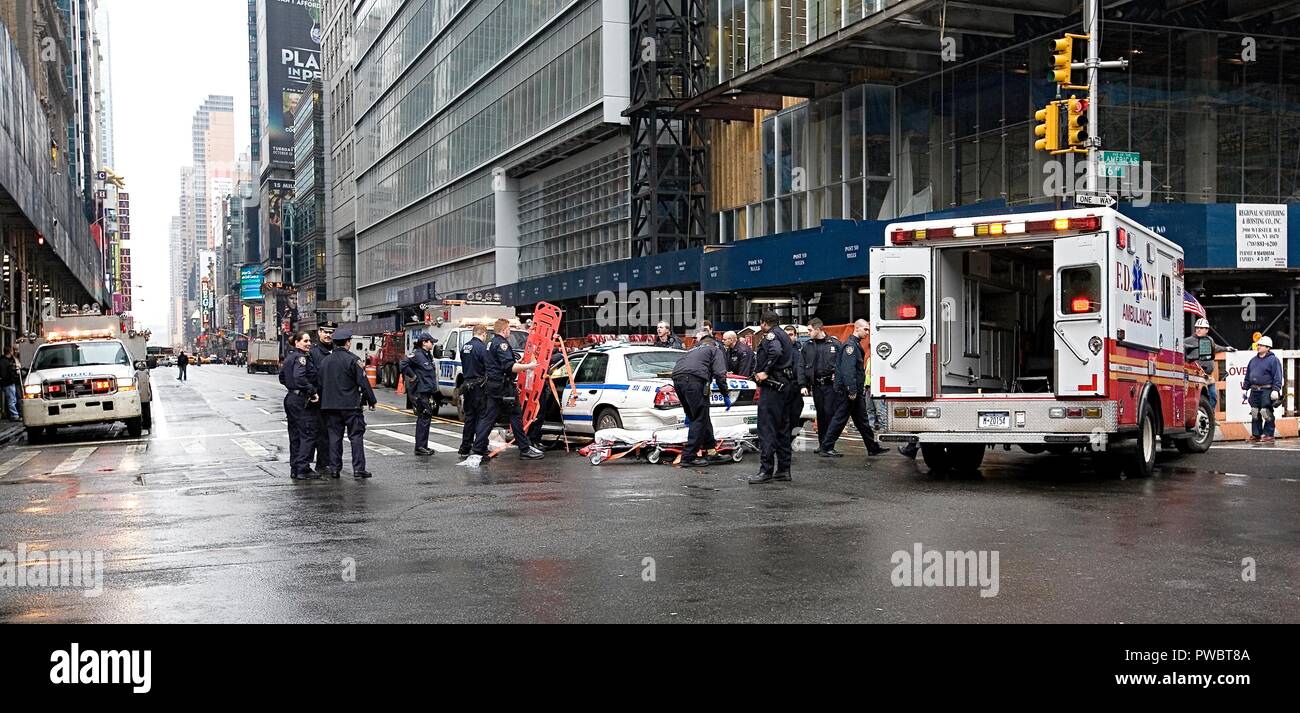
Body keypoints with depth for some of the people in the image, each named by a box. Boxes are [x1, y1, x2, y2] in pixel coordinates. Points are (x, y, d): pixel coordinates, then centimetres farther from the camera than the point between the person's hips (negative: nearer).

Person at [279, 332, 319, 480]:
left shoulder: (288, 357, 14)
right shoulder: (300, 357, -15)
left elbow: (282, 377, 22)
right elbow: (300, 377, -28)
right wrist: (313, 391, -22)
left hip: (290, 398, 10)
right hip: (300, 400, -10)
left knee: (295, 435, 13)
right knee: (308, 434, -6)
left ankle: (294, 469, 16)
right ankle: (303, 469, -7)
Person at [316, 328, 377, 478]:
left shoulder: (325, 361, 8)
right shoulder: (353, 359, -9)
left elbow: (319, 383, 13)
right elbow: (363, 382, -10)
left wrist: (324, 402, 21)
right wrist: (371, 400, -2)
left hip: (330, 405, 5)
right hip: (351, 404, -5)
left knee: (334, 436, 10)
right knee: (356, 435, -1)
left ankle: (334, 467, 10)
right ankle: (358, 468, -4)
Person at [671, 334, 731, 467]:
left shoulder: (692, 350, 39)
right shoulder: (715, 350, 20)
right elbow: (720, 374, 2)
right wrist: (726, 396, 10)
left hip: (677, 379, 7)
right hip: (694, 379, -7)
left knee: (702, 417, 17)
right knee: (700, 419, -1)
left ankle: (711, 452, 22)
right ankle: (688, 457, -4)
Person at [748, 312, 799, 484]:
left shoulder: (771, 335, -8)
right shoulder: (784, 335, 22)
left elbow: (776, 351, -28)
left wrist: (766, 372, -21)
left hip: (773, 386, -10)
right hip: (787, 385, 10)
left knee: (766, 428, -10)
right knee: (782, 428, 13)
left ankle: (766, 470, -14)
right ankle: (783, 469, 17)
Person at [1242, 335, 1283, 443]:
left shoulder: (1273, 360, -5)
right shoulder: (1253, 360, 17)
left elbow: (1277, 377, -10)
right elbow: (1248, 376, 22)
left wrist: (1276, 390, -18)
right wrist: (1245, 388, 16)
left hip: (1267, 391, -7)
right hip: (1254, 391, 7)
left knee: (1267, 414, -5)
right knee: (1255, 414, 8)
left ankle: (1268, 435, 1)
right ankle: (1256, 434, 14)